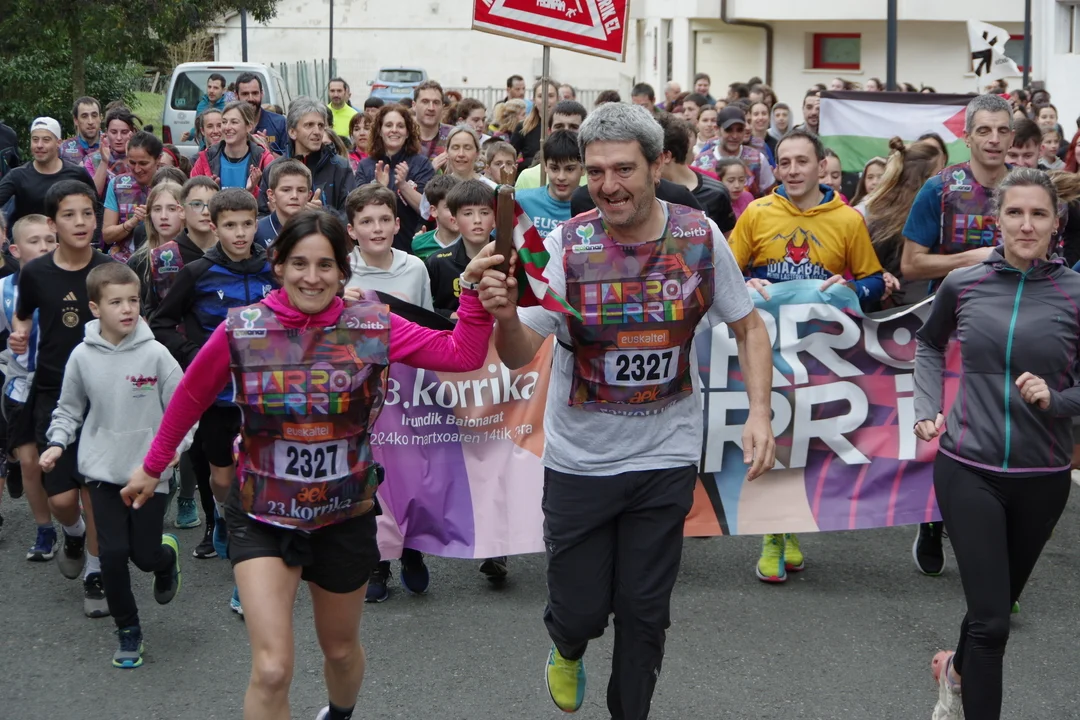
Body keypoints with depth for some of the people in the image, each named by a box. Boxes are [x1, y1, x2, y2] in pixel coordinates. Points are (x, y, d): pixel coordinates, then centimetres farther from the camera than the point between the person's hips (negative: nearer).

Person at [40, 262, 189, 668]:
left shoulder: (154, 354, -10)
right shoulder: (83, 356, -4)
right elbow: (69, 409, 10)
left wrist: (176, 443, -19)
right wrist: (57, 443, -5)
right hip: (103, 470, 1)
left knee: (146, 554, 2)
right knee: (113, 553, -3)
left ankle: (167, 558, 41)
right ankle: (128, 631, 16)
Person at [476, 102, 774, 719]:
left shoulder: (701, 237, -8)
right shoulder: (567, 245, -14)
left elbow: (749, 327, 4)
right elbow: (520, 354, -17)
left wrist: (760, 412, -8)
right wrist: (505, 315, -39)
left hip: (667, 458, 1)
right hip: (580, 460, -1)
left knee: (645, 611, 10)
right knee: (581, 608, 8)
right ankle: (568, 648, 45)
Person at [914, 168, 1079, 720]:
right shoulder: (963, 284, -2)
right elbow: (928, 343, 18)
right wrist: (927, 408, 7)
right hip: (968, 469, -1)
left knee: (1001, 602, 20)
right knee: (991, 618, -9)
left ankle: (957, 669, 49)